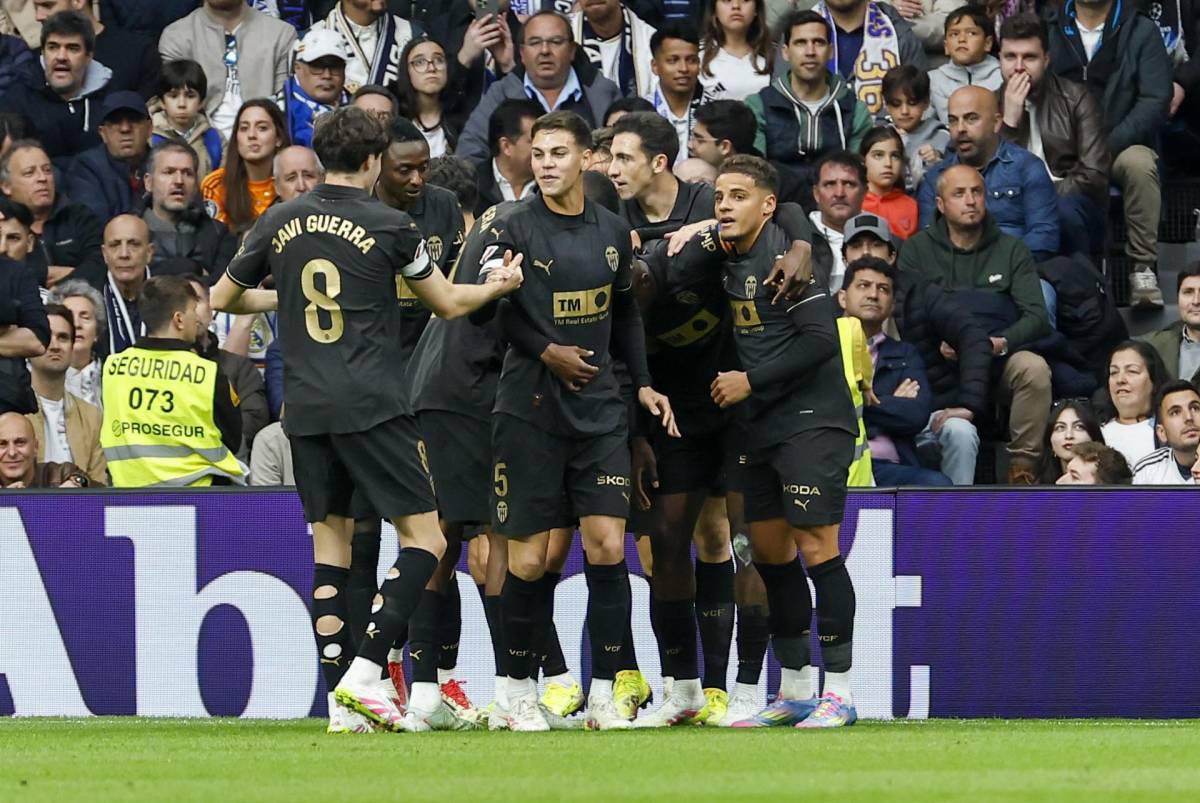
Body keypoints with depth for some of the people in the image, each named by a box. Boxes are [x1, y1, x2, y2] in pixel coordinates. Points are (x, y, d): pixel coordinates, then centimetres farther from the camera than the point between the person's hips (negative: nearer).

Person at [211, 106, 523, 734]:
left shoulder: (280, 223, 7)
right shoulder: (388, 226, -3)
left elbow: (223, 298, 19)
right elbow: (448, 303, 9)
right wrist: (500, 284, 27)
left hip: (305, 409, 5)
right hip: (372, 406, -5)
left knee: (329, 544, 9)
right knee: (425, 540, 0)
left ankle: (341, 702, 3)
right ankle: (364, 673, -14)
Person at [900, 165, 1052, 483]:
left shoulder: (1012, 251, 12)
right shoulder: (918, 249, 11)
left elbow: (1037, 317, 2)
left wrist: (1001, 343, -18)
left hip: (1000, 358, 1)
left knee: (1034, 369, -32)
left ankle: (1022, 466, -21)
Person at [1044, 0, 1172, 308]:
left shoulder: (1141, 32, 4)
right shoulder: (1046, 29, 10)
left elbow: (1156, 101, -5)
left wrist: (1109, 144, -19)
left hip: (1121, 145, -1)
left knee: (1139, 163, -35)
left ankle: (1143, 268, -28)